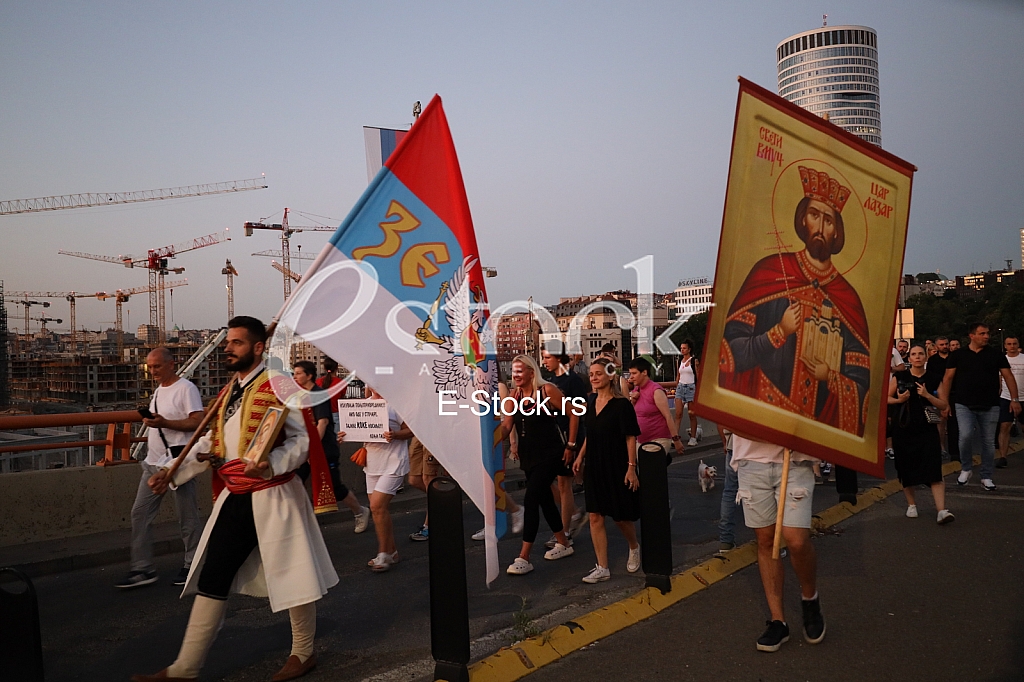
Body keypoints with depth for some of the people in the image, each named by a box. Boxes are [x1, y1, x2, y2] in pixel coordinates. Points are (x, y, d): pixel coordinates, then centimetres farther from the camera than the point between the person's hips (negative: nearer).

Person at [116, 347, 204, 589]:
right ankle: (142, 569, 12)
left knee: (187, 516, 2)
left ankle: (191, 566, 14)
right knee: (140, 513, 5)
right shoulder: (158, 391, 17)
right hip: (154, 461, 9)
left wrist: (164, 423, -26)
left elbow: (197, 422, -19)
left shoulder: (186, 388, -10)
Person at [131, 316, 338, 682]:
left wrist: (272, 465, -33)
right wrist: (175, 473, 10)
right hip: (235, 498, 8)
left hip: (273, 498, -8)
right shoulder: (229, 391, 14)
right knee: (211, 580, 11)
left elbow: (302, 439, -17)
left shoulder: (277, 387, -12)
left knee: (291, 576, 6)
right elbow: (211, 442, 18)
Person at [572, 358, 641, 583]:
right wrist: (580, 456, 8)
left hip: (617, 467, -6)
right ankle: (602, 568, 10)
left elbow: (630, 438, -13)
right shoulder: (591, 403, 6)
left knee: (621, 516, 6)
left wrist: (631, 467, -17)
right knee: (595, 516, 3)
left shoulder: (621, 404, -13)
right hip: (594, 467, 6)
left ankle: (634, 548, 37)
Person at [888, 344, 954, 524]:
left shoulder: (934, 379, 5)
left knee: (934, 469, -12)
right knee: (906, 468, 8)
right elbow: (886, 398, 6)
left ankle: (941, 510, -15)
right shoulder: (899, 377, 3)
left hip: (927, 429, 0)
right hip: (903, 428, 1)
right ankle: (911, 504, 26)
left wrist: (927, 395, -13)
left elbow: (944, 405, 2)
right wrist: (899, 400, -13)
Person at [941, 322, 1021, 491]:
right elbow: (948, 378, 3)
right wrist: (944, 402, -3)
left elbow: (1008, 376, 3)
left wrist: (1014, 399, -6)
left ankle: (986, 477, 20)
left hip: (990, 407, 1)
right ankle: (965, 469, 5)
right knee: (965, 436, -18)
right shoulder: (957, 355, 2)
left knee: (988, 442, 6)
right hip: (964, 405, -1)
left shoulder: (996, 355, 4)